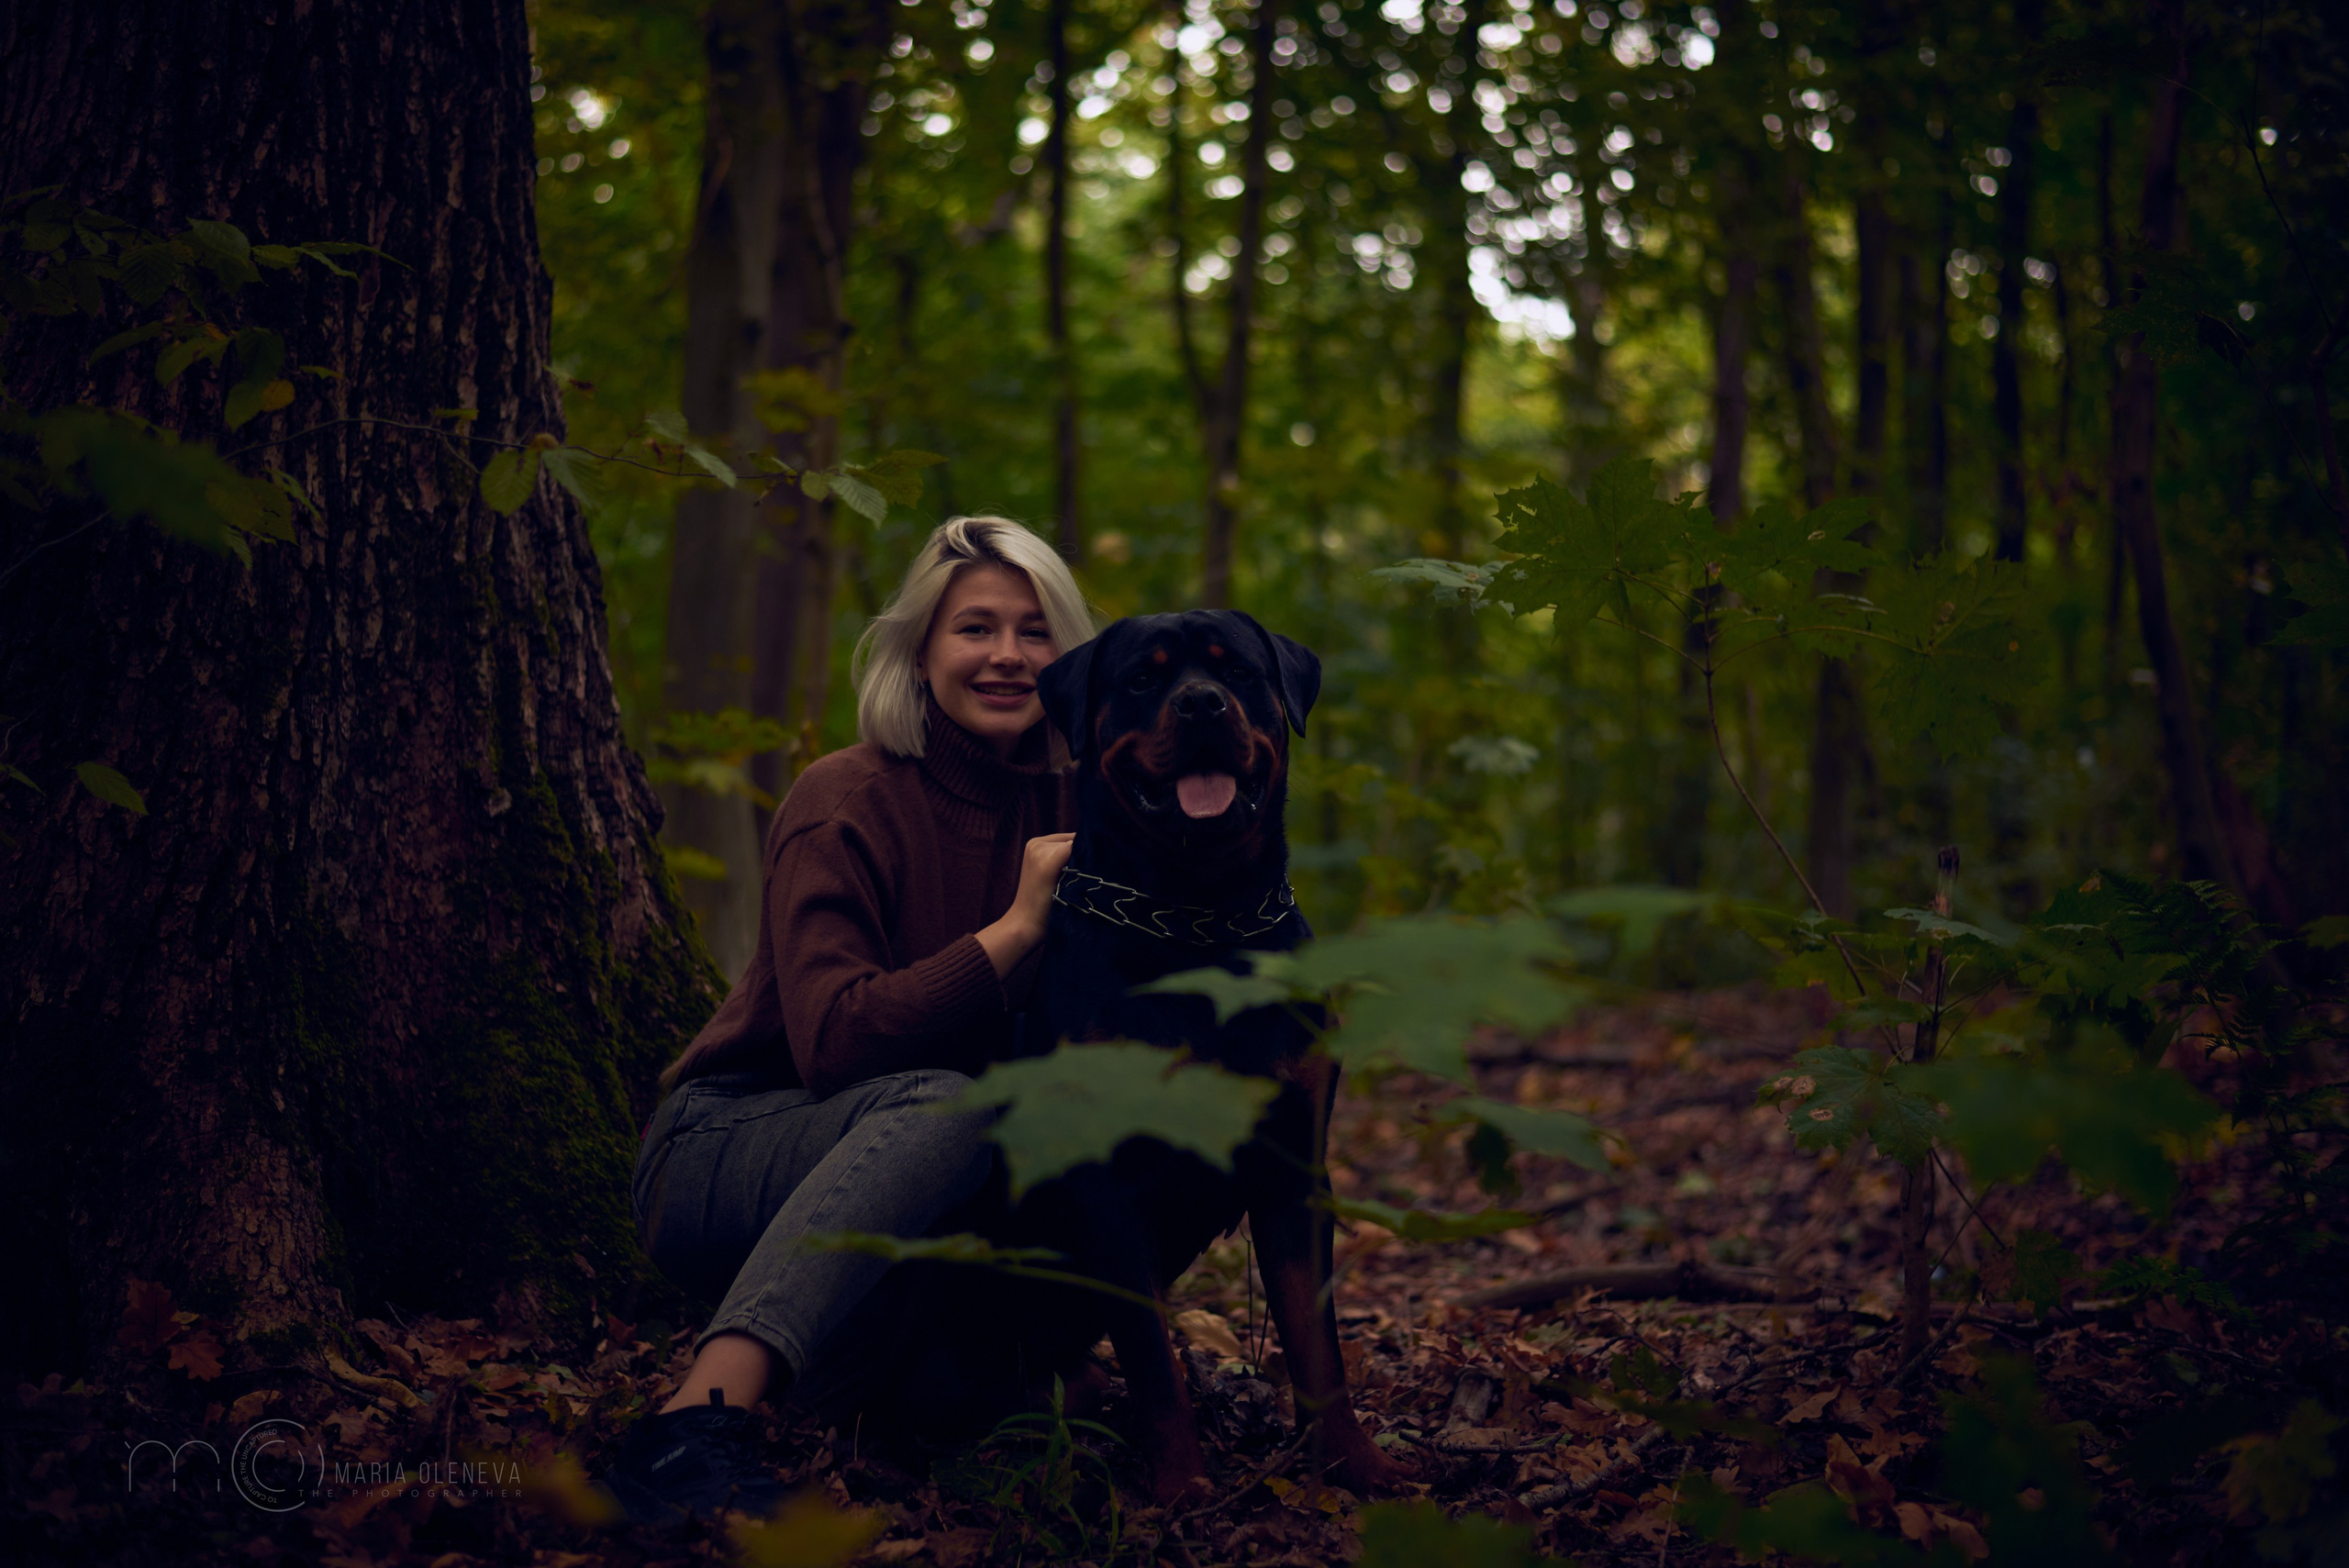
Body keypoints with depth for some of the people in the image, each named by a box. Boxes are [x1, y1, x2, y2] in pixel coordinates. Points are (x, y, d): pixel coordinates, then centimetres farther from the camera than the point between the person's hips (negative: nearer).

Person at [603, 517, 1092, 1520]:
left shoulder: (1060, 813, 3)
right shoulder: (848, 802, -14)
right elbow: (833, 1041, -27)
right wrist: (1016, 928, -26)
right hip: (729, 1153, -5)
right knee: (941, 1104, -37)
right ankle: (696, 1429, -51)